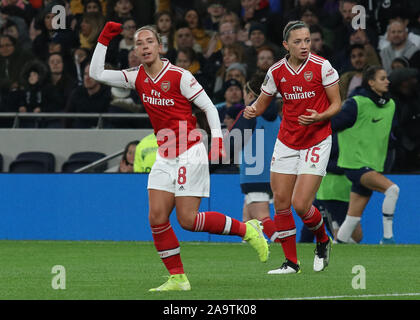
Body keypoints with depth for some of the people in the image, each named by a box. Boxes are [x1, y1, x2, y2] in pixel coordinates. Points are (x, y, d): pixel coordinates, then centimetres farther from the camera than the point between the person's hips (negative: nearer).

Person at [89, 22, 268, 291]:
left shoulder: (179, 76, -11)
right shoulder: (137, 78, 6)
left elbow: (209, 107, -6)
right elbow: (97, 73, 9)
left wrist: (217, 142, -15)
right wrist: (104, 39, 2)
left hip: (190, 155, -6)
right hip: (165, 158, 6)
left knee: (188, 220, -11)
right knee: (157, 218, -5)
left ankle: (247, 230, 8)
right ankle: (178, 278, 2)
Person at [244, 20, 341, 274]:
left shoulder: (321, 66, -11)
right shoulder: (277, 71, -1)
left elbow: (336, 104, -5)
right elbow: (262, 103, 10)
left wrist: (319, 117, -24)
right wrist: (252, 110, -13)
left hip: (317, 141, -4)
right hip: (287, 143, 4)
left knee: (300, 205, -12)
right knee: (281, 202, 0)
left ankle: (323, 241, 19)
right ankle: (291, 262, 13)